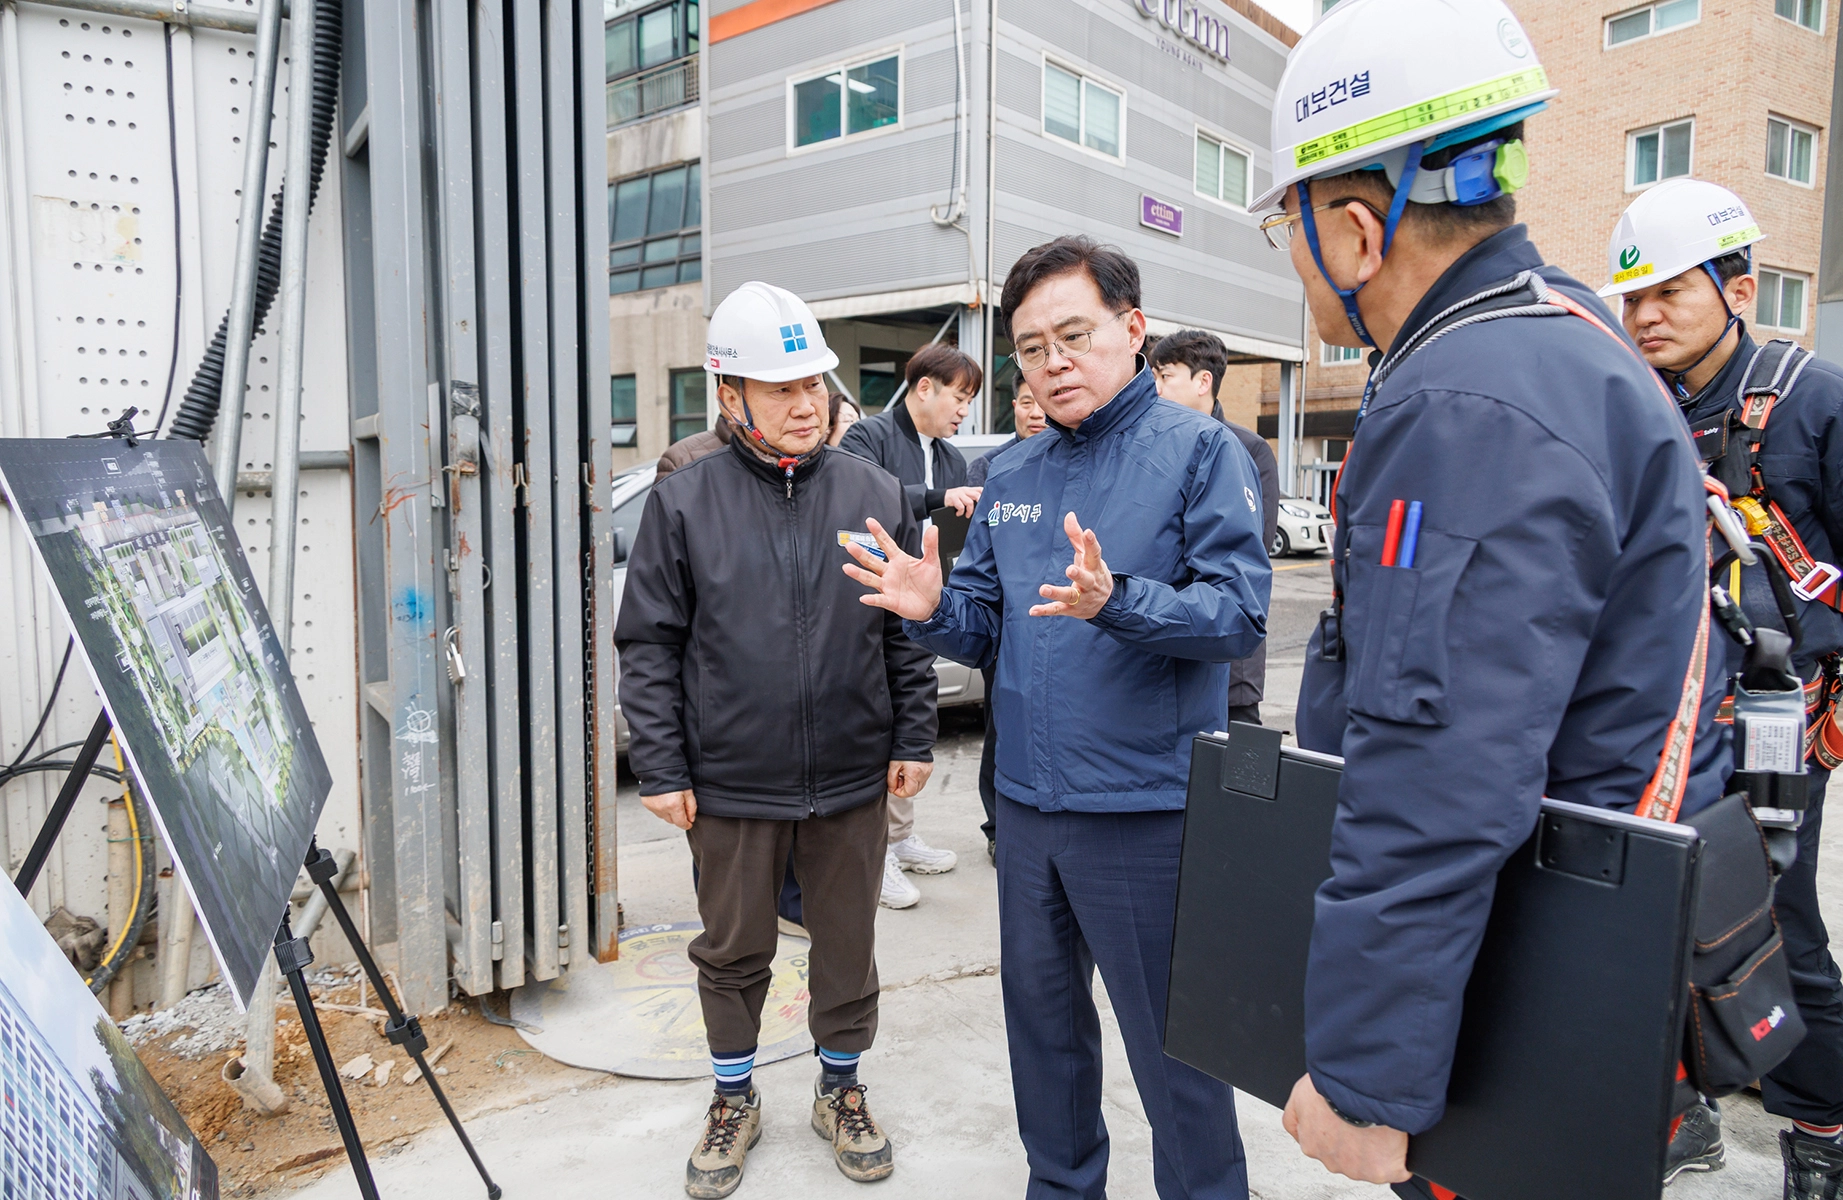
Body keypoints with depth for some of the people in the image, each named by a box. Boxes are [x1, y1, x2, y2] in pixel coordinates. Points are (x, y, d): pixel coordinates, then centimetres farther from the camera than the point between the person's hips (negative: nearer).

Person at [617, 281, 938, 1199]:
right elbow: (650, 644, -2)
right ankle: (734, 1101, 38)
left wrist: (913, 738, 3)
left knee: (848, 946, 16)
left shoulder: (876, 494, 1)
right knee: (732, 951, 16)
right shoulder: (684, 502, -4)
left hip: (852, 781, 1)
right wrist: (661, 768, -4)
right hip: (730, 785, -1)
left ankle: (841, 1088, 39)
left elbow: (910, 631, 6)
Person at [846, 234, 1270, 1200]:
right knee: (1042, 1018, 21)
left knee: (1173, 1047, 8)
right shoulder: (1010, 476, 10)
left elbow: (1238, 611, -17)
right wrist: (934, 611, -11)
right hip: (1027, 802, 6)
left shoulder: (1198, 449, -7)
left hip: (1147, 807, -6)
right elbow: (986, 624, 10)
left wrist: (1115, 601, -32)